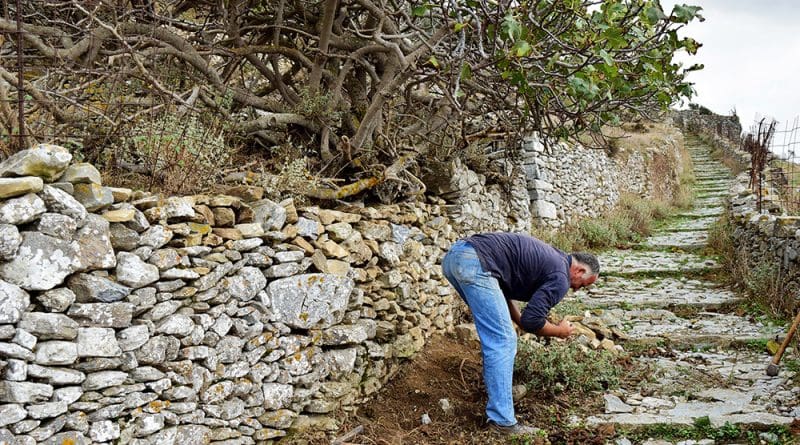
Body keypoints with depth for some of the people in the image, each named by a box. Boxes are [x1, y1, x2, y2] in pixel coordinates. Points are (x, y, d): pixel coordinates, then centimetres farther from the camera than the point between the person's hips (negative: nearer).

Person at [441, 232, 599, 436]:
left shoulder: (547, 258, 29)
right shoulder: (560, 277, 2)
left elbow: (501, 287, 30)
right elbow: (531, 320, -4)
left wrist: (521, 322, 25)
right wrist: (559, 331, 14)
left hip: (455, 253, 10)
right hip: (475, 263, -10)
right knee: (502, 341, -5)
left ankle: (497, 390, 39)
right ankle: (502, 419, -3)